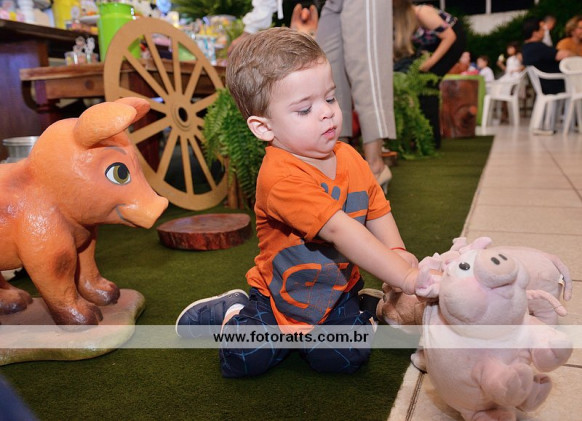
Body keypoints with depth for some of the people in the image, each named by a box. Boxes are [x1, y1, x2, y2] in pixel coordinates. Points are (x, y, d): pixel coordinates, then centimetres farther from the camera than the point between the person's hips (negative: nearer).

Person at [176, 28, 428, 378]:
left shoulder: (350, 158, -5)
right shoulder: (280, 177, -31)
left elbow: (377, 212, 2)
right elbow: (339, 230, -38)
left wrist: (396, 252, -18)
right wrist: (405, 276, -41)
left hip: (338, 290, 5)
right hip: (283, 294, -4)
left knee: (347, 358, -15)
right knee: (244, 361, -15)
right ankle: (234, 310, 18)